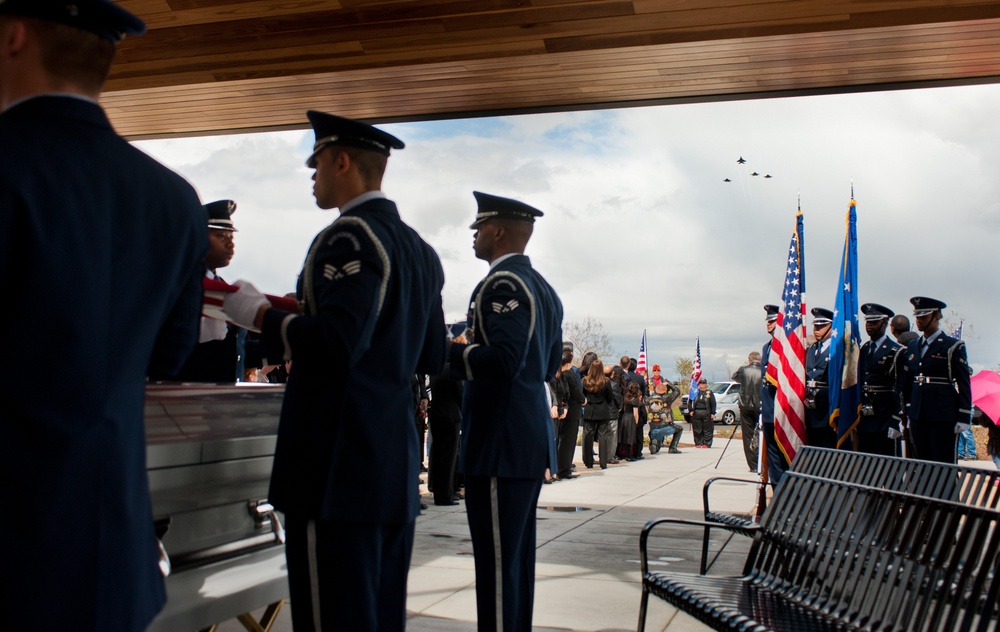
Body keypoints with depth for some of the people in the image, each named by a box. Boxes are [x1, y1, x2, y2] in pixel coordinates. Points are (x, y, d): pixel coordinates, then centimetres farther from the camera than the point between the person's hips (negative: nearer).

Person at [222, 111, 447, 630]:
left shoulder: (348, 238, -11)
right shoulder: (420, 251, 16)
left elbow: (337, 344, -25)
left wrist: (259, 314, -10)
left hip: (338, 469, -9)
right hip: (397, 466, 9)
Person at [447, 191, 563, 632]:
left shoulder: (502, 284, -13)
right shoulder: (543, 288, 17)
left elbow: (503, 360, -25)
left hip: (501, 441, -10)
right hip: (531, 436, 10)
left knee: (497, 558, -5)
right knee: (517, 554, 17)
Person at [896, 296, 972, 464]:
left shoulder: (953, 347, -2)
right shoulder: (912, 347, 14)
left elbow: (964, 384, -4)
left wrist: (963, 418, -8)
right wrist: (907, 413, 14)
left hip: (943, 417, -5)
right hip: (918, 416, 5)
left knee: (943, 463, -3)